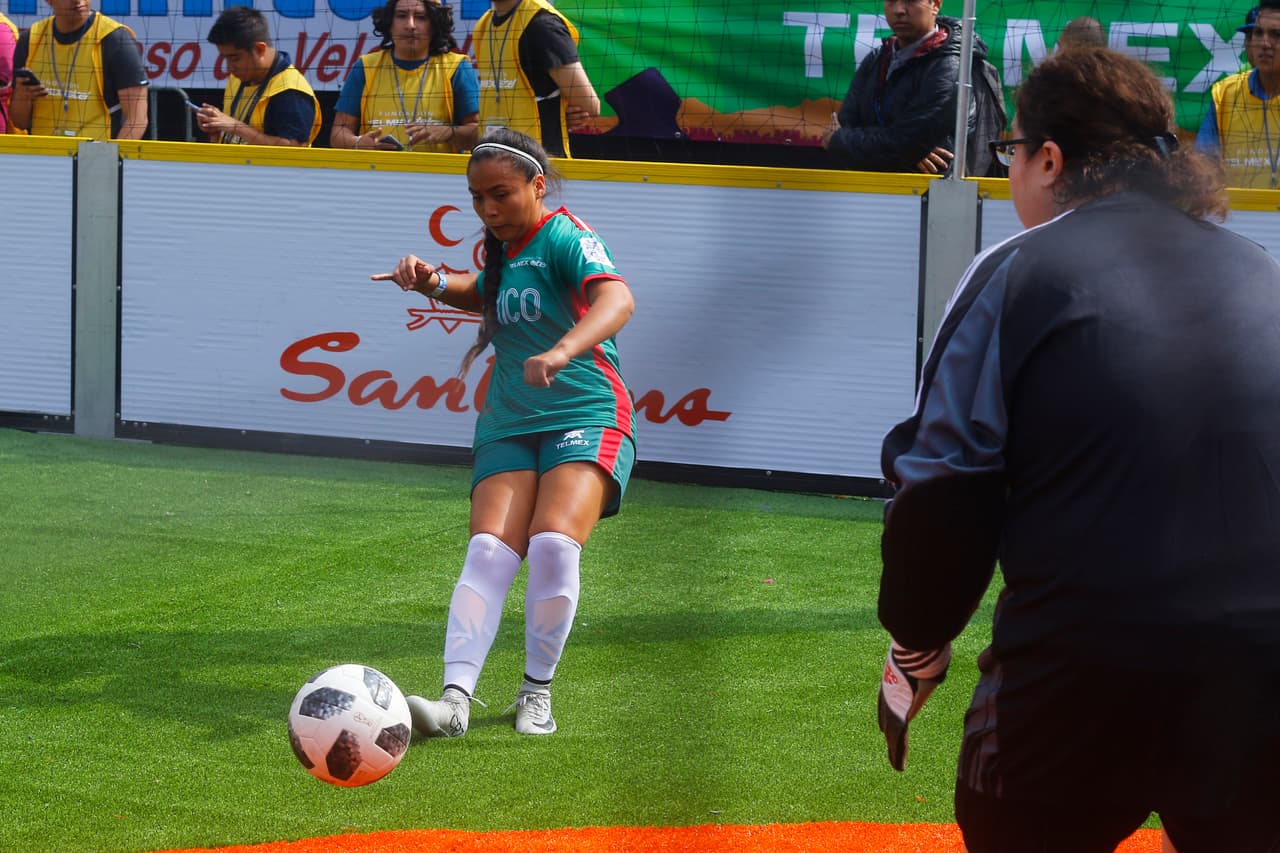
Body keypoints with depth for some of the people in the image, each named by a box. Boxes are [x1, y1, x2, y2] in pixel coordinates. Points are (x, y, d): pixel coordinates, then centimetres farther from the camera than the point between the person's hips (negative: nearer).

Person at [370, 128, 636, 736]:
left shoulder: (563, 237, -11)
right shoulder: (502, 247, 13)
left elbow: (616, 299, -30)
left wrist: (563, 350, -49)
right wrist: (435, 284, 13)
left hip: (587, 417, -6)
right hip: (509, 425, 6)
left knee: (554, 545, -25)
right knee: (489, 551, -15)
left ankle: (537, 692, -6)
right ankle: (456, 698, -27)